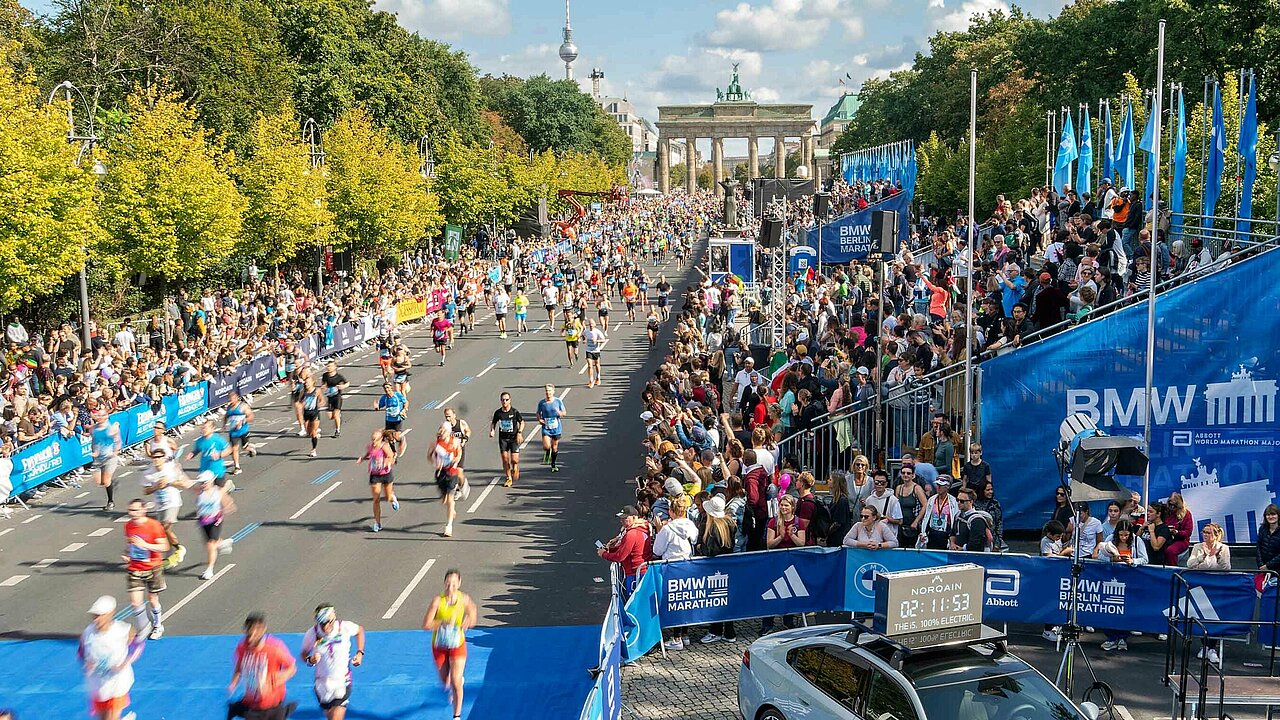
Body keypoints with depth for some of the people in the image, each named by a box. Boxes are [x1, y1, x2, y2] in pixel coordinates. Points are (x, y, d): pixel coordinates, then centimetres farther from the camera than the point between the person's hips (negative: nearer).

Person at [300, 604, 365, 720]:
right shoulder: (311, 634, -15)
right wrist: (310, 660, -22)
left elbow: (360, 630, 7)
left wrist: (360, 652, -1)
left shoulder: (345, 627, -16)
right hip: (322, 683, 2)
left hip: (342, 681, -2)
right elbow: (304, 655, 1)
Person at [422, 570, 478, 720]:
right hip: (439, 646, 1)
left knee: (455, 683, -7)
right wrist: (444, 622, -38)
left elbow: (472, 608, 10)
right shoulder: (437, 601, -22)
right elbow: (425, 625, -26)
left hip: (457, 645, 0)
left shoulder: (464, 599, -14)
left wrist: (470, 620, -10)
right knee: (444, 680, 18)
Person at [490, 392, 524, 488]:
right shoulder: (498, 412, -2)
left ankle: (515, 469, 28)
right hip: (503, 438, 2)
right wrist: (492, 430, -5)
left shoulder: (515, 412, -8)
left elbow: (522, 422, 2)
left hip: (514, 438, -2)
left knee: (514, 460, -8)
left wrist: (519, 433, -11)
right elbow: (494, 422, 14)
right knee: (505, 460, -2)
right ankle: (509, 479, 13)